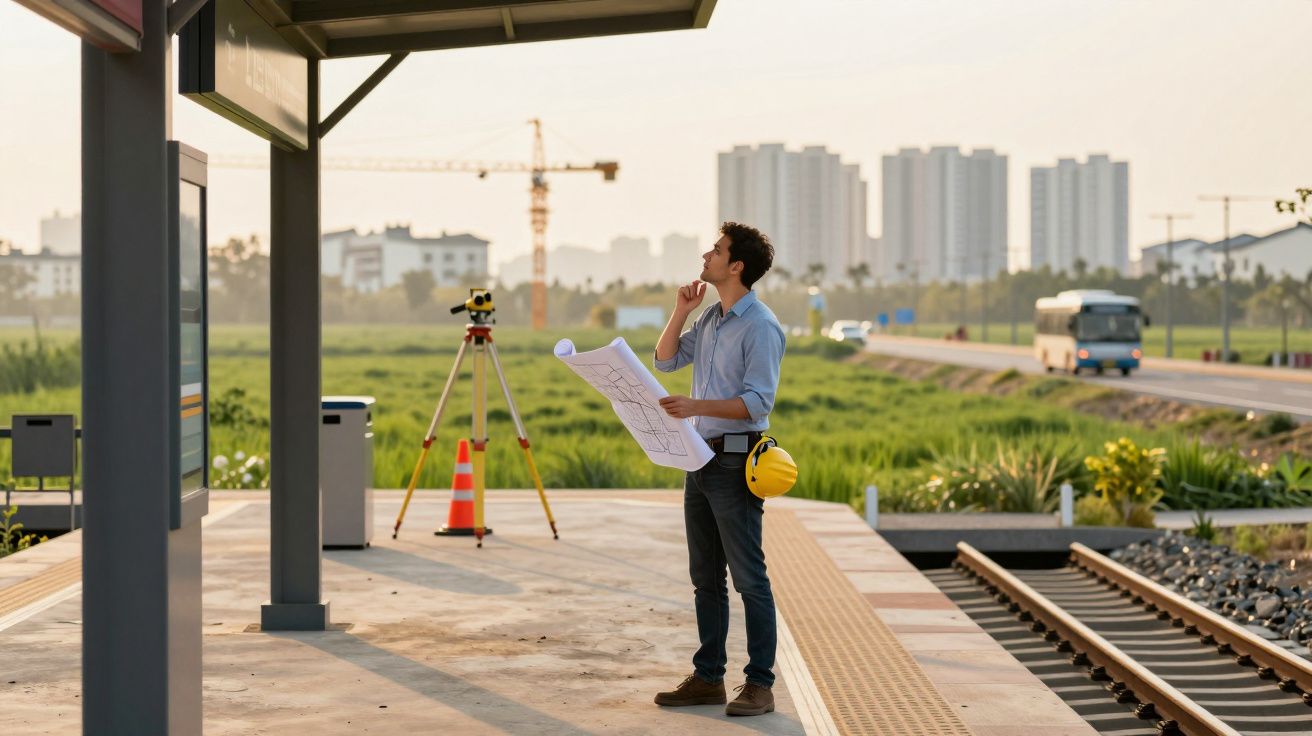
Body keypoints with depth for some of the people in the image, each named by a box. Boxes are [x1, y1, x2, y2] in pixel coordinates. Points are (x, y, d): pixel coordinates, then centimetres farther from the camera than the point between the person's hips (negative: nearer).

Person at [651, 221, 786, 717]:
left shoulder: (760, 326, -14)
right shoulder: (710, 319, 14)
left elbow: (758, 401, -19)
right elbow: (665, 361, 18)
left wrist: (698, 406, -31)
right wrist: (680, 311, 5)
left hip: (735, 459, -9)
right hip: (701, 457, 9)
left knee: (749, 578, -4)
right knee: (705, 578, 12)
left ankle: (760, 684, 0)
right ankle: (708, 677, 19)